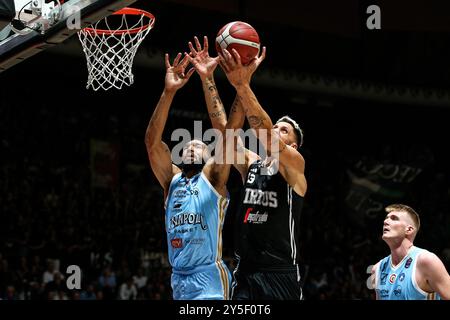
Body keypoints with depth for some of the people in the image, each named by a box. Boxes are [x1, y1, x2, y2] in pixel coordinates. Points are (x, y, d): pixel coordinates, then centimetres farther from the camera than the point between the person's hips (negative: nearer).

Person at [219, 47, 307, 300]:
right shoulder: (251, 163, 13)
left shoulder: (295, 164, -2)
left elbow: (265, 136, -19)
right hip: (245, 271, 5)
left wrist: (243, 85, -28)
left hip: (281, 273, -5)